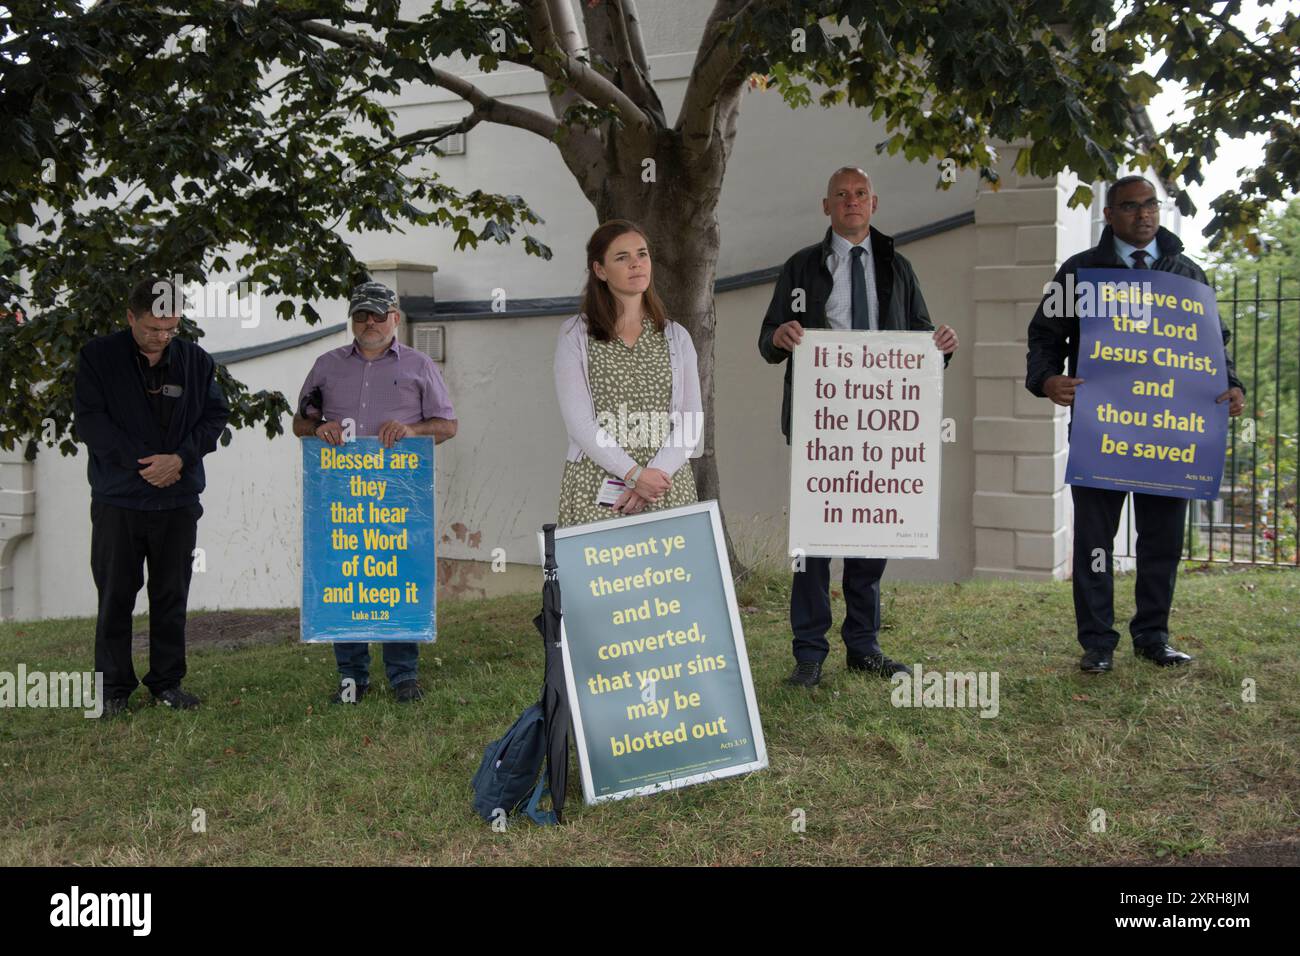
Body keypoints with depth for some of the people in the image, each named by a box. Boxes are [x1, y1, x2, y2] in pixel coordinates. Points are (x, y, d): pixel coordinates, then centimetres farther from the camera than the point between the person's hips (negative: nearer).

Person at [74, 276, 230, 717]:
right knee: (115, 596, 4)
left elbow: (216, 415, 5)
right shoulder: (98, 357, -3)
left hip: (178, 498, 2)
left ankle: (167, 681, 19)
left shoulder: (196, 360, 5)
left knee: (171, 596, 9)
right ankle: (114, 687, 14)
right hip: (117, 499, -2)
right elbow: (89, 419, -8)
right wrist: (140, 463, -15)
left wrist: (181, 458, -11)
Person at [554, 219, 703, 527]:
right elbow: (579, 421, -6)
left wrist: (657, 473, -12)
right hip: (596, 491, -2)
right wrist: (635, 475, -15)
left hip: (667, 486, 2)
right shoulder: (575, 335, 4)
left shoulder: (676, 337, 12)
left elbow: (691, 421, 5)